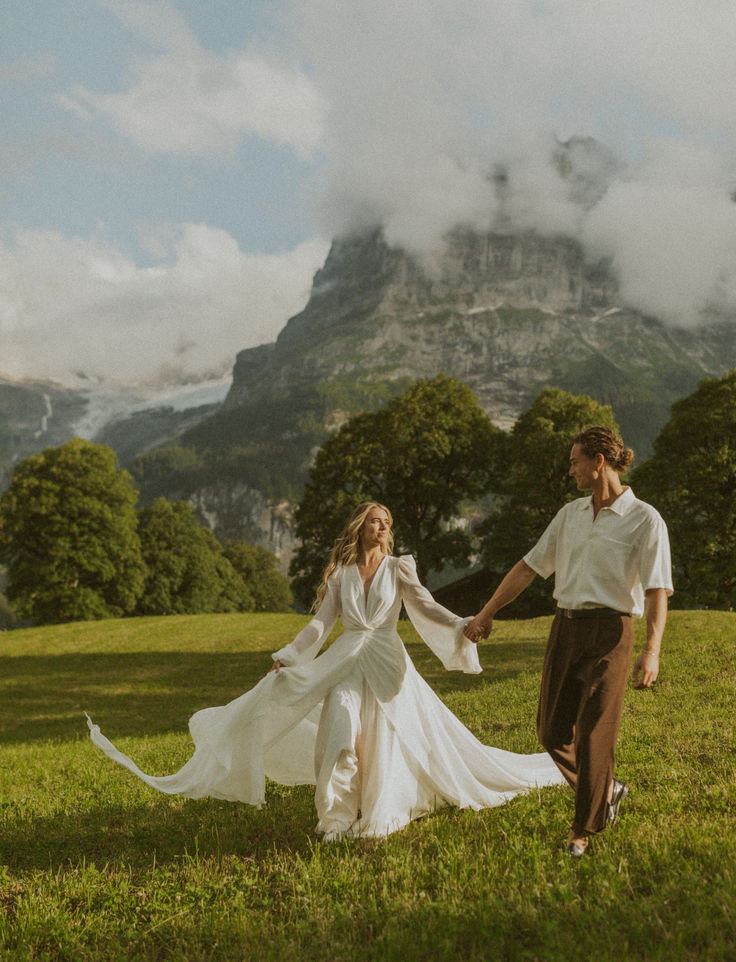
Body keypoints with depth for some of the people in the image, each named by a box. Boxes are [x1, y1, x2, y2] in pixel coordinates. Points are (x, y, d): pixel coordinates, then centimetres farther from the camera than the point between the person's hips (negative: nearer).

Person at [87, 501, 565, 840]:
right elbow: (321, 622, 6)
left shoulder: (399, 568, 7)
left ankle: (381, 814, 15)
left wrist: (461, 626, -21)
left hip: (387, 663, 0)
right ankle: (340, 815, 0)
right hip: (345, 663, 1)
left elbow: (425, 605, -4)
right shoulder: (340, 574, 10)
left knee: (387, 739, -3)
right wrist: (289, 654, -5)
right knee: (340, 733, -14)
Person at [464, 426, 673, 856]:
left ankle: (585, 828, 18)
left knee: (594, 734, -2)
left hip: (609, 631, -6)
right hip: (565, 627, 6)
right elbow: (530, 566, 16)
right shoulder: (571, 514, 12)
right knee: (553, 731, 8)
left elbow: (657, 590, -14)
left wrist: (652, 651, -27)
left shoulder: (644, 520, -6)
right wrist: (488, 613, 16)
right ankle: (608, 791, 32)